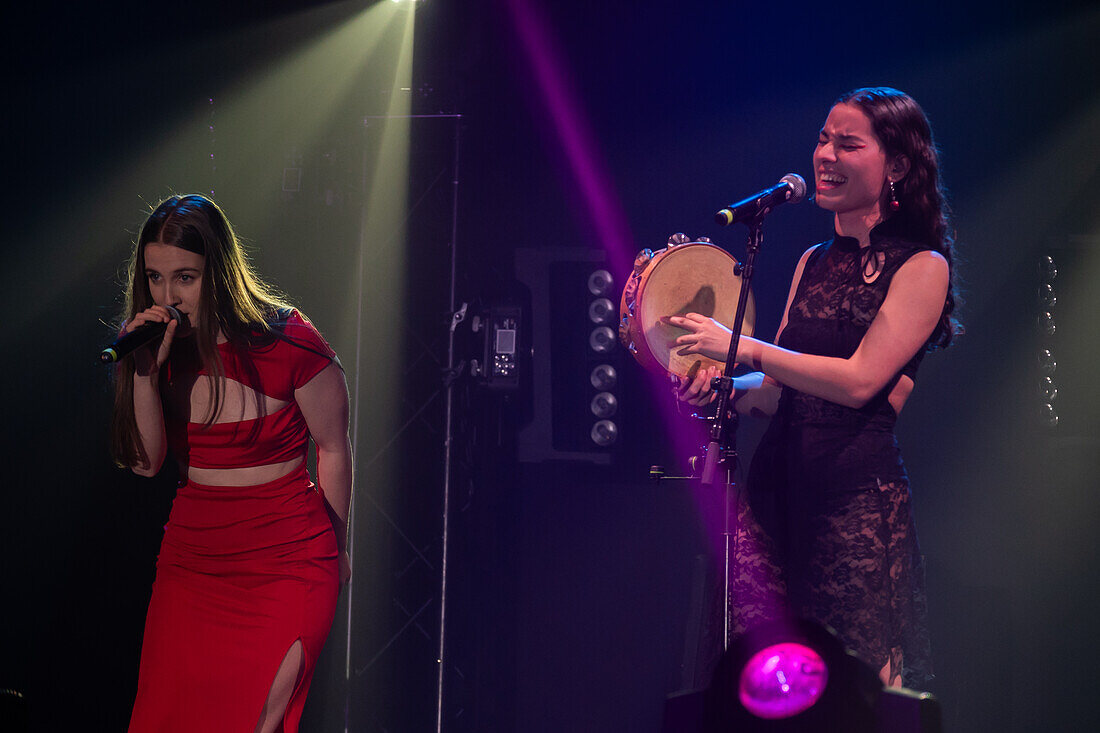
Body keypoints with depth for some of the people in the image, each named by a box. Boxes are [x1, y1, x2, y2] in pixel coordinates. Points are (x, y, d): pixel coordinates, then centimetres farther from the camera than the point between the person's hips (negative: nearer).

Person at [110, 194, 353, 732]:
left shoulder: (287, 342, -12)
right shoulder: (162, 347, 3)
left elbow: (333, 447, 0)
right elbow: (146, 462, -3)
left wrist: (335, 549, 10)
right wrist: (145, 372, -16)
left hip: (284, 562, -5)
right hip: (190, 556, 5)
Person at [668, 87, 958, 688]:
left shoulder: (922, 268, -4)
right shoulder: (813, 262, 15)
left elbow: (860, 380, -14)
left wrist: (742, 348, -14)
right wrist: (725, 389, -3)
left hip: (860, 492, -5)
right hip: (777, 478, 5)